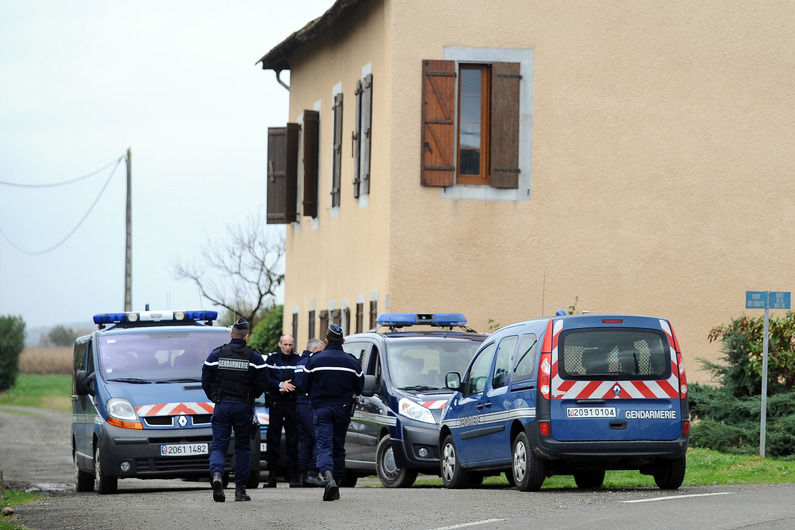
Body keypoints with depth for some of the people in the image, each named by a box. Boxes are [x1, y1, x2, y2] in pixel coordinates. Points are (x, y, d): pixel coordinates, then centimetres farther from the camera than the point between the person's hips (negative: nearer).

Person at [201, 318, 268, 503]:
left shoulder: (216, 354, 1)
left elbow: (206, 380, 3)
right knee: (242, 447, 10)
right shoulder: (254, 356, -3)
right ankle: (240, 489, 9)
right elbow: (262, 383, -4)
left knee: (218, 445, 2)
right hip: (244, 407, 0)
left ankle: (216, 475, -28)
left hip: (222, 405, 1)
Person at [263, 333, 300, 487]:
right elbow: (265, 379, -1)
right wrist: (280, 385, -15)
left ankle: (293, 477, 3)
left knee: (293, 441, 0)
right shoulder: (272, 359, 9)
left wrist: (289, 386, -14)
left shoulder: (298, 360, 8)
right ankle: (272, 477, 4)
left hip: (293, 404, 0)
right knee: (273, 441, 0)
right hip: (276, 403, 0)